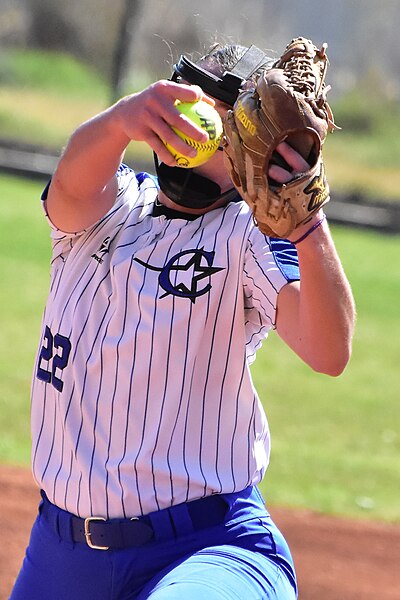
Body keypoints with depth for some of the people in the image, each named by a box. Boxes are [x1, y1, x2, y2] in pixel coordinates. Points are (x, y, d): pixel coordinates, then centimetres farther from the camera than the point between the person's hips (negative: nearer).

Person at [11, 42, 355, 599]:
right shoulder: (108, 207, 8)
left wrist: (309, 224, -39)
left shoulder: (249, 233, -4)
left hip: (206, 549, -6)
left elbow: (329, 354, -21)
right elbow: (74, 183, -18)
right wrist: (122, 118, -41)